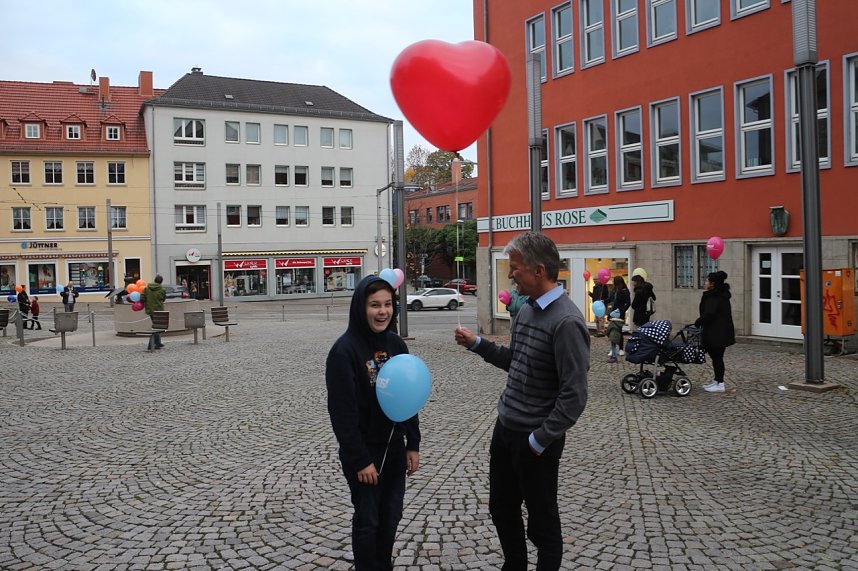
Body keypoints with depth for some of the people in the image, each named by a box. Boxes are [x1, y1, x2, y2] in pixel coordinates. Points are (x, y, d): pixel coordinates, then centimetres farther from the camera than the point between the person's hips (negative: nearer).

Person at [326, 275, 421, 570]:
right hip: (363, 450, -5)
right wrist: (360, 459, -16)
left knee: (391, 516, 16)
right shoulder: (344, 350, -18)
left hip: (394, 447, 5)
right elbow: (342, 412, -17)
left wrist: (413, 444, 5)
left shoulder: (396, 344, 0)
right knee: (367, 520, 9)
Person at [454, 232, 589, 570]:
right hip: (505, 428, 9)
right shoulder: (527, 310, 5)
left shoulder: (566, 322, -23)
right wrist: (477, 344, 7)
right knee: (501, 509, 22)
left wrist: (539, 441, -18)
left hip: (536, 440, -9)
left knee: (542, 520, 11)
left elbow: (574, 397, -23)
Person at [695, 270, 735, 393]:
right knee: (717, 357, 16)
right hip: (722, 331, 10)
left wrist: (697, 323, -12)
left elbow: (708, 314, -26)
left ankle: (720, 384, 2)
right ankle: (717, 381, 25)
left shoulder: (713, 297, -18)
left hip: (717, 333, -10)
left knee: (717, 357, -3)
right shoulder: (722, 295, 14)